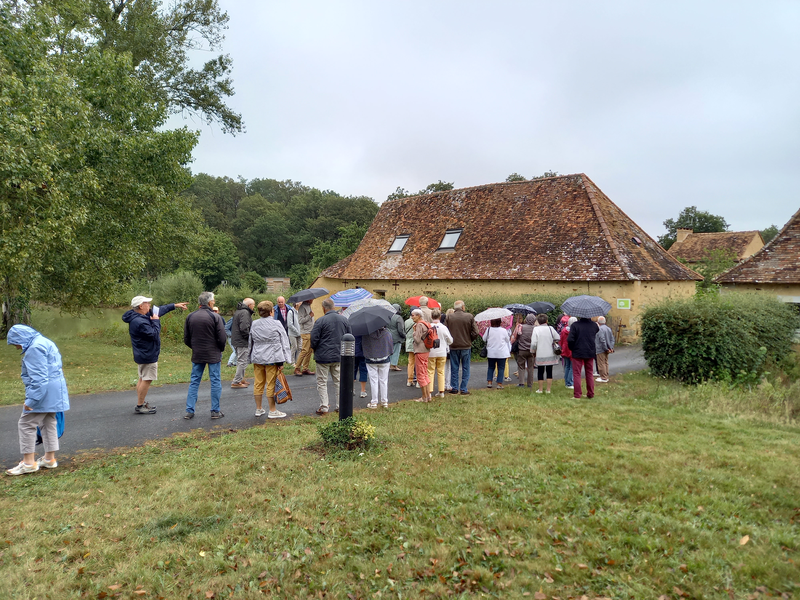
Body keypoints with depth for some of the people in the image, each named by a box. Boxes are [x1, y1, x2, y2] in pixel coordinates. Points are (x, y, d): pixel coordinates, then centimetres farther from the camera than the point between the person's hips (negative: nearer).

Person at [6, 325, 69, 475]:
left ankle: (28, 462, 3)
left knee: (26, 424, -2)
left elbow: (38, 378, -22)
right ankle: (49, 458, 23)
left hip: (44, 391, -10)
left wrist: (31, 400, -21)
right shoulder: (45, 342, 15)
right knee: (48, 423, 16)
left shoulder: (35, 348, -17)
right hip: (54, 389, 10)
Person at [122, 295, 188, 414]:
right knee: (146, 380, -4)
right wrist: (156, 321, -12)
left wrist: (175, 305, 20)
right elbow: (155, 334, -24)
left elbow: (160, 310, 16)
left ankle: (142, 403, 27)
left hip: (143, 354, 11)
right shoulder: (140, 322, -26)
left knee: (142, 379, 17)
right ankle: (139, 406, 2)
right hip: (147, 355, -11)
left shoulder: (144, 315, 6)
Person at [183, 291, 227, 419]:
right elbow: (222, 338, -12)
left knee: (194, 381, 11)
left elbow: (186, 339, 8)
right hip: (213, 355, -4)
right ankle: (215, 411, 7)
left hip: (197, 355, 4)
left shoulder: (190, 317, 4)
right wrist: (220, 349, 6)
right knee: (215, 381, 3)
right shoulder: (215, 317, -11)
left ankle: (189, 411, 11)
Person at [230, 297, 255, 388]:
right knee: (243, 361, -5)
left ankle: (240, 379, 31)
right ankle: (236, 382, -2)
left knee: (240, 361, 21)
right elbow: (244, 328, -27)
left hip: (236, 340, 11)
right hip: (242, 342, -11)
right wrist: (249, 337, -14)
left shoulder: (238, 311, 16)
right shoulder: (245, 313, -18)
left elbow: (232, 326, 22)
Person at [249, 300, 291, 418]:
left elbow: (250, 342, 15)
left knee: (258, 383, 13)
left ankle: (258, 409, 24)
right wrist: (281, 361, -5)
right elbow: (284, 342, -9)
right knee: (271, 385, 0)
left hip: (257, 358, 5)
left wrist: (250, 357, 26)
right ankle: (272, 411, 7)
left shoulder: (254, 325, 5)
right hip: (272, 358, -5)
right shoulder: (276, 324, -9)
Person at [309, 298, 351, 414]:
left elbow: (314, 339, -13)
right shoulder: (344, 320, 2)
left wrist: (312, 346, 9)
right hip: (339, 356, 5)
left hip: (323, 357, -5)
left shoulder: (320, 321, -14)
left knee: (322, 382, 5)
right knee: (338, 381, 14)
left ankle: (323, 407, 6)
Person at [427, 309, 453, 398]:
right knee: (441, 372, 11)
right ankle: (441, 392, 14)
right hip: (442, 352, 1)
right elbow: (450, 340, -1)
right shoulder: (443, 327, -9)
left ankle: (429, 392, 2)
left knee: (430, 372, 6)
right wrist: (446, 345, 21)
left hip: (431, 353, -1)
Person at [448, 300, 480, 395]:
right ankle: (464, 389, 10)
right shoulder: (469, 316, -6)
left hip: (453, 346, 1)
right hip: (466, 346, -1)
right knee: (465, 368, 9)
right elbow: (475, 332, -7)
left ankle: (454, 388, 14)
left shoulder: (449, 317, -6)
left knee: (454, 368, 10)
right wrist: (469, 340, 10)